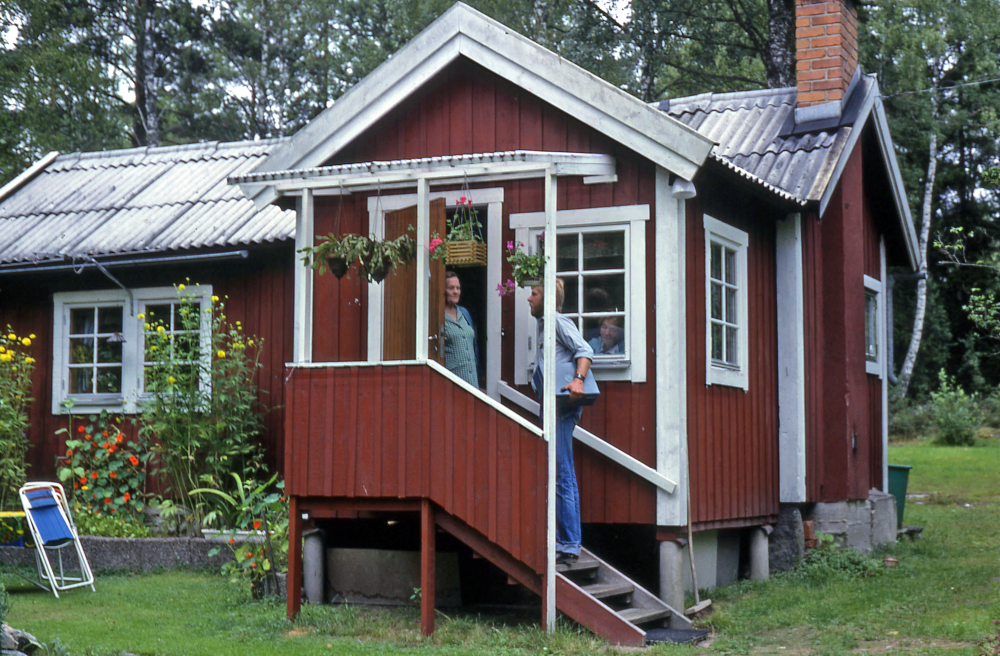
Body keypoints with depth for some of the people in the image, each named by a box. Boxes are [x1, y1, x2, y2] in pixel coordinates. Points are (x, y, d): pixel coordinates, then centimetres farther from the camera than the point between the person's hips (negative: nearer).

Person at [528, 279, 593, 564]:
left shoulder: (560, 322, -5)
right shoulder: (544, 325, 23)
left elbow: (584, 350, -17)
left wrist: (578, 380, -31)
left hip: (562, 407, -10)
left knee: (562, 477, -10)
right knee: (555, 475, 12)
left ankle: (569, 545, -9)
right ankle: (559, 540, 17)